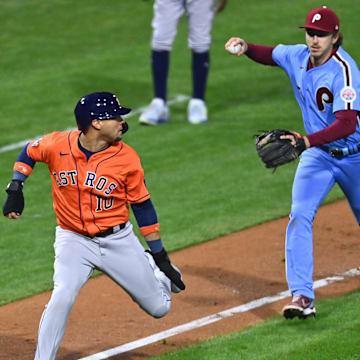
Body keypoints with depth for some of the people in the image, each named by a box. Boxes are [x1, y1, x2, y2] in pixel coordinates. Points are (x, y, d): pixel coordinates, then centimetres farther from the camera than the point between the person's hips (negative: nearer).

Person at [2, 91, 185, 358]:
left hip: (118, 241, 1)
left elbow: (142, 205, -2)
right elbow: (29, 152, 10)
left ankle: (151, 268, 40)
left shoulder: (126, 158, -13)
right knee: (62, 299, -25)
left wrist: (161, 256, 0)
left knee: (159, 308, 7)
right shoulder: (58, 145, -13)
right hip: (74, 241, -1)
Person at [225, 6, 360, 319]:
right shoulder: (297, 57, -7)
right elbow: (270, 54, 16)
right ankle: (302, 296, -20)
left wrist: (306, 141, -52)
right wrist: (245, 48, -7)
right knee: (300, 217, -15)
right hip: (317, 155, 4)